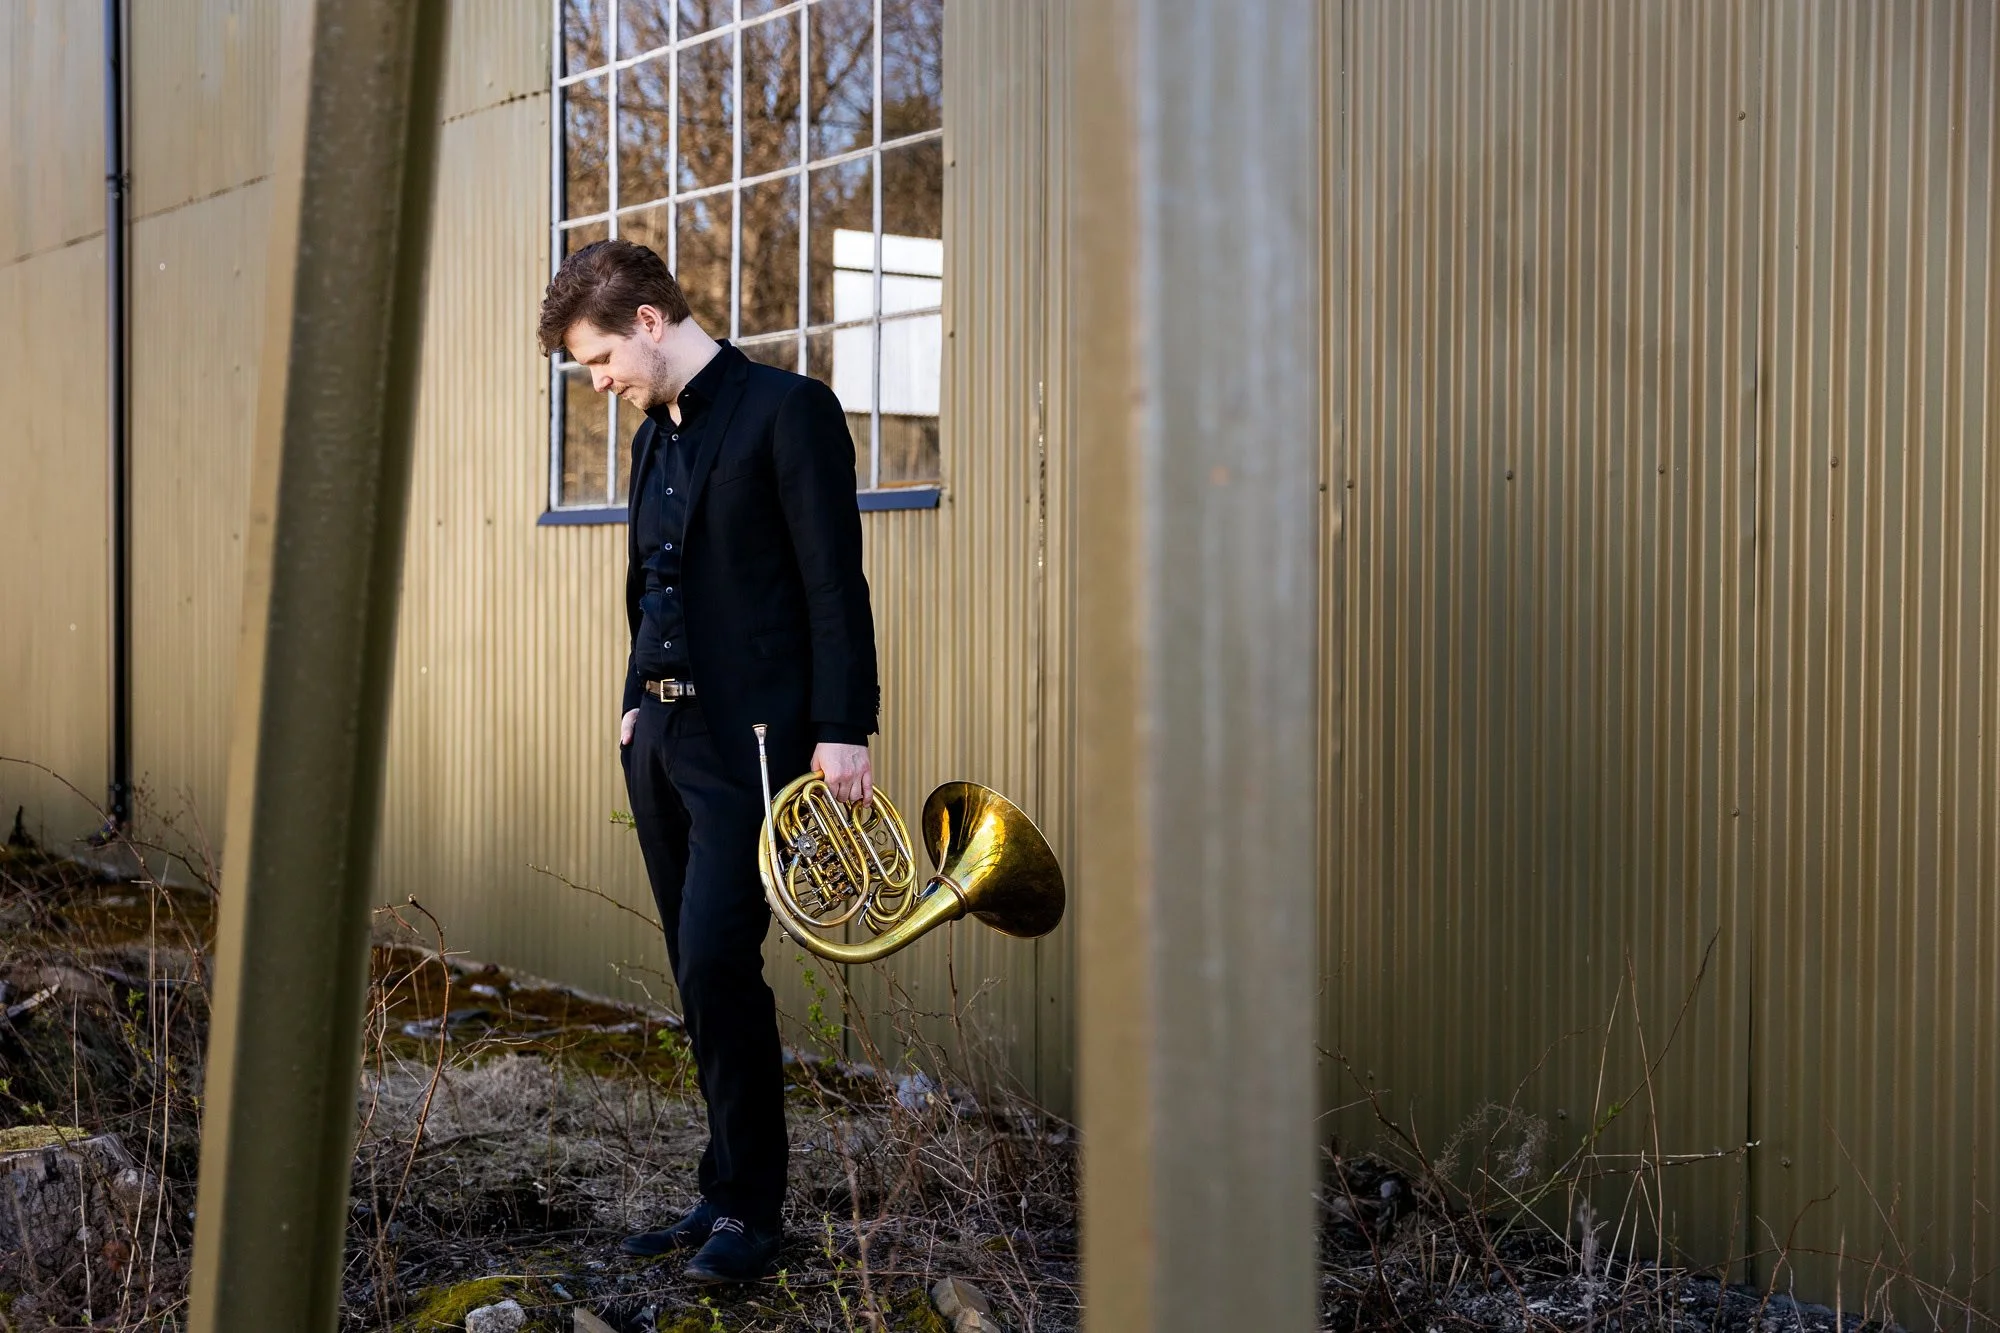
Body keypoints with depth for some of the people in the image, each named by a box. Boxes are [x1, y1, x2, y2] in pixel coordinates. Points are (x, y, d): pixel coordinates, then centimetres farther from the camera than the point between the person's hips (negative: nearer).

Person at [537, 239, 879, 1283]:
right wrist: (635, 697, 14)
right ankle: (731, 1188, 21)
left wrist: (841, 730, -17)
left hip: (749, 737, -8)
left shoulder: (787, 410, -8)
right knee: (699, 972, 11)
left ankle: (748, 1204, 3)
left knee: (717, 958, -12)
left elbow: (835, 580, -13)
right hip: (662, 734, 8)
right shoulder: (654, 437, 17)